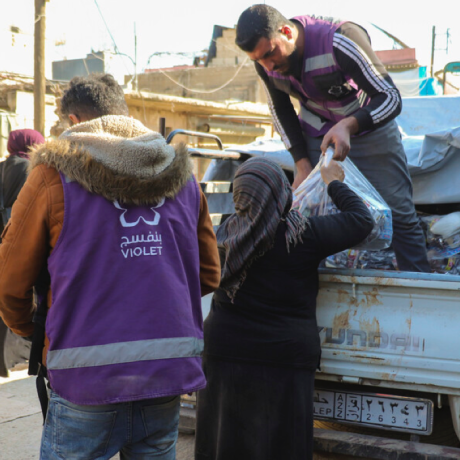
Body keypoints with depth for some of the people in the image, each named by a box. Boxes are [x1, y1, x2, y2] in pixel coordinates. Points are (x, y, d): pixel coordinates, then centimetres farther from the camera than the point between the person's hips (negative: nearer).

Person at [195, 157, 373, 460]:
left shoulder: (227, 234, -3)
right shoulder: (302, 235, -14)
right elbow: (361, 220, -7)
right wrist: (335, 184, 10)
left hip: (223, 353, 4)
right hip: (285, 356, -4)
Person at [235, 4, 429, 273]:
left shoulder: (340, 41, -33)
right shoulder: (265, 60, -17)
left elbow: (391, 98, -30)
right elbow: (281, 109, 2)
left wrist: (349, 125, -47)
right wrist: (302, 164, -6)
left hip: (370, 126, -3)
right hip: (319, 133, 4)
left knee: (400, 212, -3)